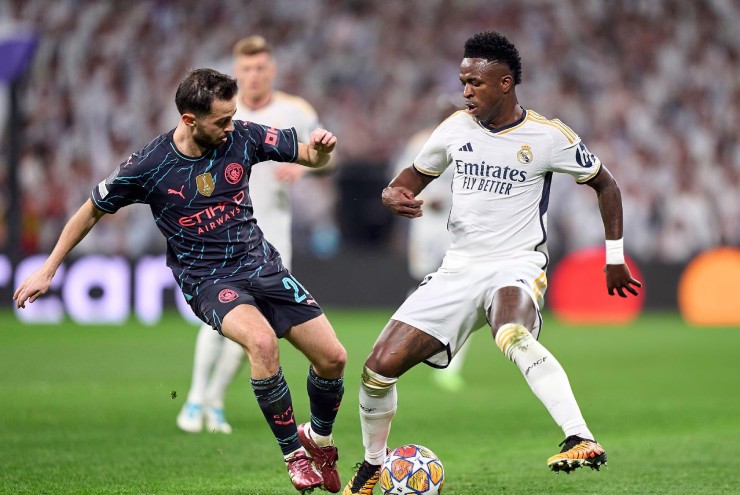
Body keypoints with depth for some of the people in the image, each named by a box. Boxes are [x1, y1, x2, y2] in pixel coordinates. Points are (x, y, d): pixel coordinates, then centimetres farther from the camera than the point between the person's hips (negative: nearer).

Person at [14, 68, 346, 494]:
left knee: (333, 358, -4)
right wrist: (48, 270, 5)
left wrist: (321, 149, -21)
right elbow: (92, 212, 1)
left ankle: (320, 440, 28)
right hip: (207, 279, -4)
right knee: (262, 340, -34)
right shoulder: (150, 167, -15)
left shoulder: (243, 138, -8)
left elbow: (311, 157, 4)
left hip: (260, 263, 4)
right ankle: (294, 455, -17)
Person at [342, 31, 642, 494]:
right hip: (459, 269, 5)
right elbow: (416, 175, 19)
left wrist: (615, 257, 6)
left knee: (514, 338, -41)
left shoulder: (548, 136, -8)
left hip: (516, 266, -5)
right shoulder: (456, 128, 4)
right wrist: (394, 195, -6)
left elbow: (605, 184, 6)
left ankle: (581, 440, -48)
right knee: (380, 367, -3)